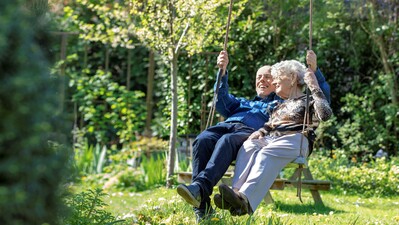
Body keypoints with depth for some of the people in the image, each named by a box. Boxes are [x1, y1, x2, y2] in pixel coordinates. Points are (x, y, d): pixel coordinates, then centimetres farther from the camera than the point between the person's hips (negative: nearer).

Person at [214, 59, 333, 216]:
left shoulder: (308, 101, 16)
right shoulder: (280, 104, 37)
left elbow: (325, 114, -5)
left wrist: (314, 87, -3)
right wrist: (260, 131, 5)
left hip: (294, 139, -5)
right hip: (270, 139, 5)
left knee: (266, 154, -37)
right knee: (248, 147, -30)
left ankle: (245, 199, -61)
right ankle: (237, 193, -55)